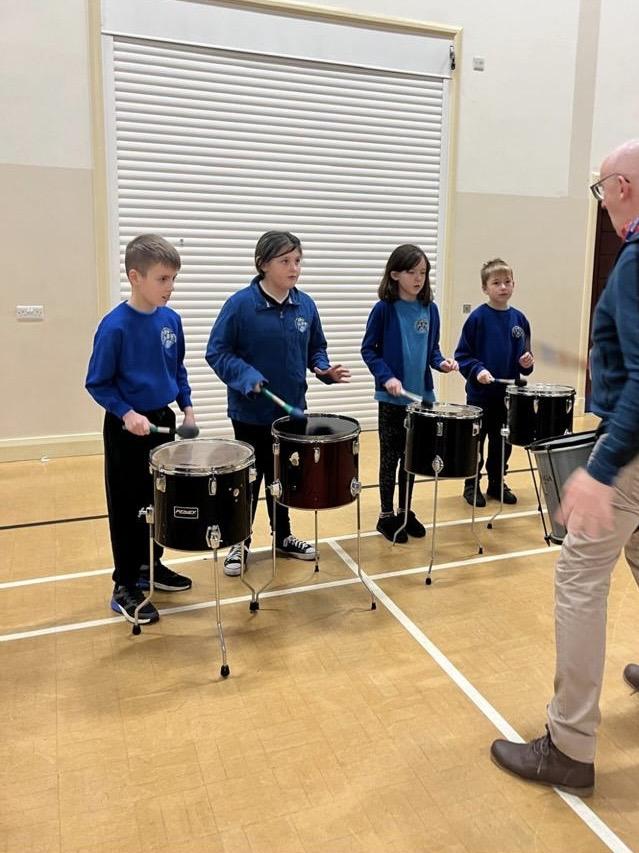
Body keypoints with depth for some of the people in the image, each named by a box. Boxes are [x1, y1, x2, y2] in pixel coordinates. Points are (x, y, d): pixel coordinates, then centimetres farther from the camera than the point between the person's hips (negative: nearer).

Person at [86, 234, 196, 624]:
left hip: (163, 421, 6)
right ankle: (125, 588, 17)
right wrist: (126, 414, -24)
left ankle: (151, 566, 36)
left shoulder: (171, 319, 0)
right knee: (128, 507, 4)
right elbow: (98, 383, -13)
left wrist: (187, 406, 6)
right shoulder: (115, 326, -19)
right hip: (128, 429, -6)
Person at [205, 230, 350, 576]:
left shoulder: (306, 305, 0)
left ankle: (283, 536, 36)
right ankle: (239, 543, 28)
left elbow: (316, 348, 12)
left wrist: (325, 369, -7)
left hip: (291, 409, 4)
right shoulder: (240, 304, -15)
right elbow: (217, 352, -13)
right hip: (251, 412, -4)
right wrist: (246, 377, -27)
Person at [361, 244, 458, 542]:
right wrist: (387, 377, -19)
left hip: (422, 395, 5)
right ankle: (387, 516, 17)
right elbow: (368, 350, -7)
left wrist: (442, 362, -5)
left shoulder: (430, 309, 5)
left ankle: (405, 511, 27)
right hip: (392, 397, -5)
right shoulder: (384, 308, -9)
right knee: (390, 457, 4)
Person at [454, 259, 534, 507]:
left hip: (508, 394, 4)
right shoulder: (477, 317, -10)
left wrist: (526, 363, -8)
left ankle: (497, 484, 30)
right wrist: (477, 370, -24)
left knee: (503, 443, 14)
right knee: (475, 442, 8)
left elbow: (523, 354, 13)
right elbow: (462, 354, -9)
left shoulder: (519, 319, 4)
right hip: (480, 394, -4)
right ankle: (472, 485, 22)